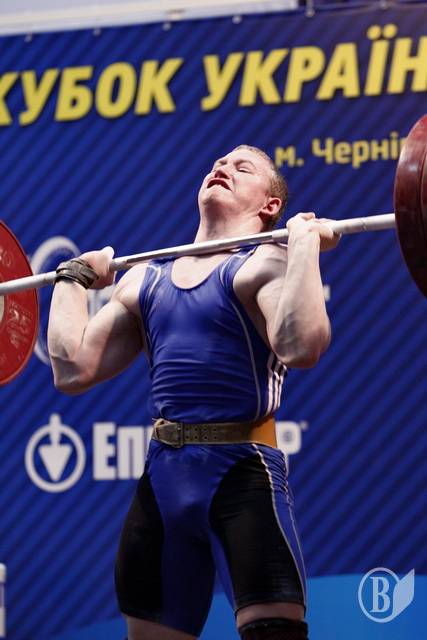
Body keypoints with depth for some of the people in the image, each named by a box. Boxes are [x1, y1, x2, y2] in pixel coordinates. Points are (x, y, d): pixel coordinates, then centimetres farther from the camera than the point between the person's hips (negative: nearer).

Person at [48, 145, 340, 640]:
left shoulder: (265, 263, -2)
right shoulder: (145, 279, 17)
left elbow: (301, 346, -23)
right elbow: (74, 370, 11)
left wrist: (304, 243, -16)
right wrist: (73, 279, 20)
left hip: (242, 474, -7)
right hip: (162, 480, 7)